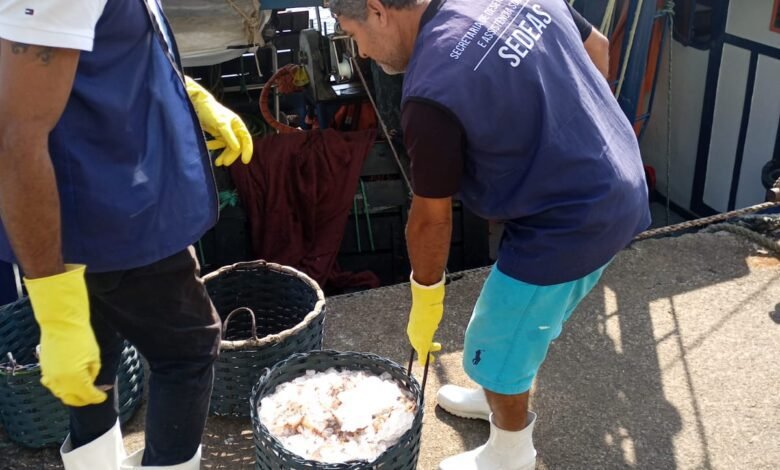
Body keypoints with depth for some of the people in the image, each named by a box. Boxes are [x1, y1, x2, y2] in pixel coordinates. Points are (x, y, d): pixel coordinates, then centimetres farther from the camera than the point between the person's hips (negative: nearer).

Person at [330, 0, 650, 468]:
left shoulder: (432, 90, -24)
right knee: (529, 317, 29)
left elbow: (432, 215, -14)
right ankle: (503, 396, 54)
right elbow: (597, 48, 13)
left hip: (565, 225, -9)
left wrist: (425, 300, 3)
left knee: (498, 346, 13)